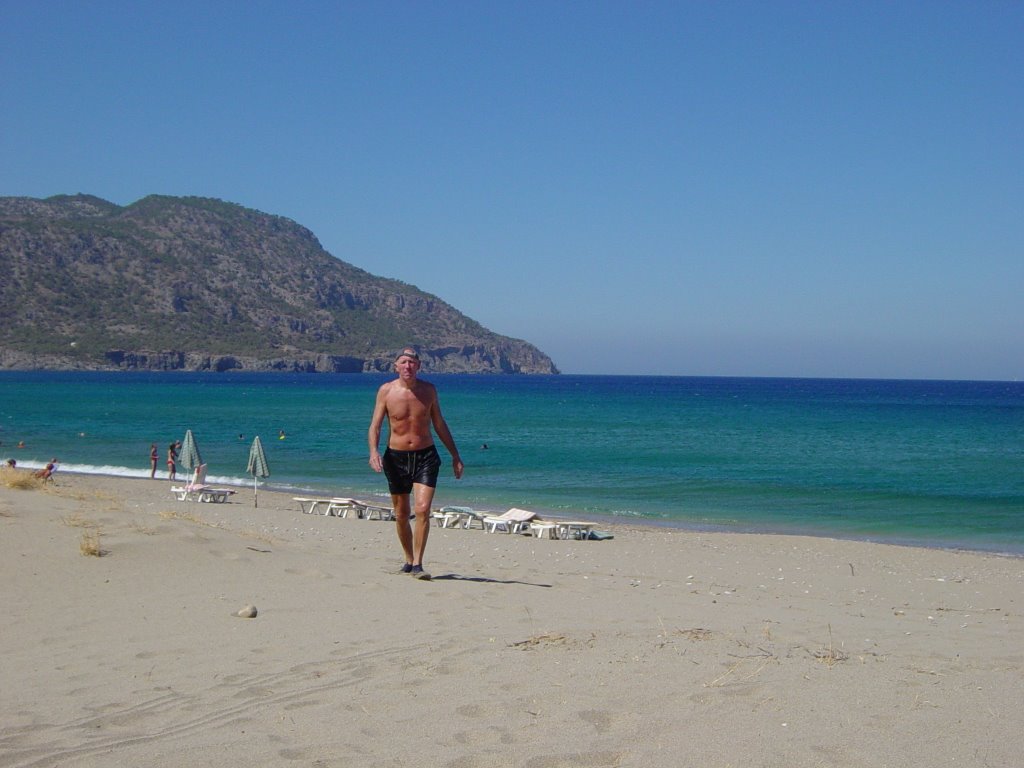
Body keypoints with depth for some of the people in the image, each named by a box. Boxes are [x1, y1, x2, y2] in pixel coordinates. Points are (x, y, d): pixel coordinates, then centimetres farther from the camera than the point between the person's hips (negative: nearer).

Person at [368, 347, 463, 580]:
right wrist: (374, 452, -24)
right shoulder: (386, 390, -4)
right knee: (401, 514, 11)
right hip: (396, 457, 0)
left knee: (423, 510, -15)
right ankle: (409, 559, 30)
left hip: (425, 456, 0)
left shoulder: (428, 390, 0)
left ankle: (417, 564, -11)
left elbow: (439, 424, 10)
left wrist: (455, 455, 12)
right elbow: (375, 426, -5)